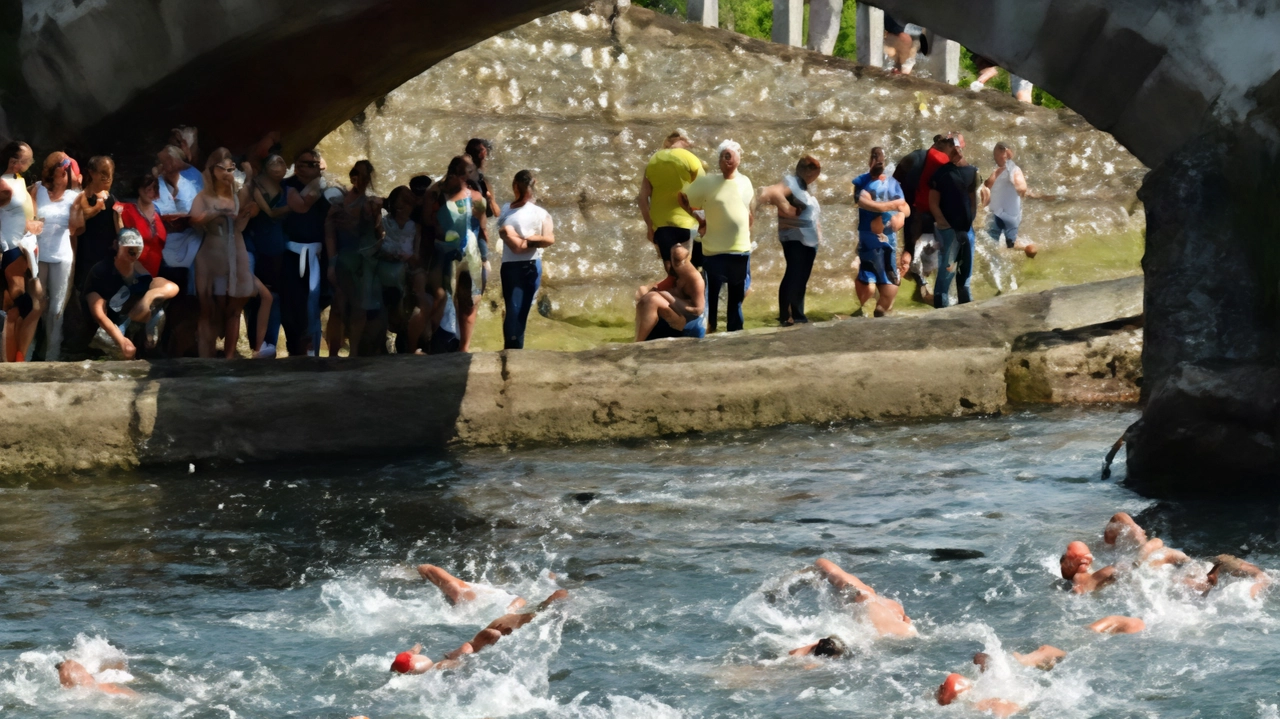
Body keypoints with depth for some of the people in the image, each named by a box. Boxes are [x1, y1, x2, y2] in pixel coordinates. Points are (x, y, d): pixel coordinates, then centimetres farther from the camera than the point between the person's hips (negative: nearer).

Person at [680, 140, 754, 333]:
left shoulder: (745, 183, 7)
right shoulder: (707, 183, -8)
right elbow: (683, 199, -1)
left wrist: (747, 234, 13)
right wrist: (699, 221, 1)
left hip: (742, 251, 5)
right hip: (715, 251, -5)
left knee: (737, 296, 13)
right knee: (710, 296, -3)